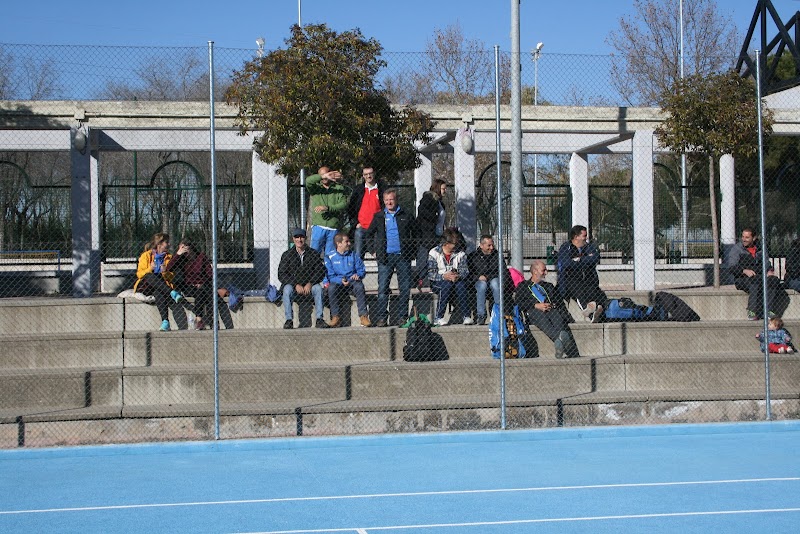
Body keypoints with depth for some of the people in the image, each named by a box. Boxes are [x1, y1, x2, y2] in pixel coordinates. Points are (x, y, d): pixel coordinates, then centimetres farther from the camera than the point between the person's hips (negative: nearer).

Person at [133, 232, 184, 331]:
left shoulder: (169, 257, 15)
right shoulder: (146, 255, 7)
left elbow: (171, 277, 9)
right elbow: (139, 274, 1)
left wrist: (165, 272, -13)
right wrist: (149, 269, -18)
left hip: (161, 286, 1)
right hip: (145, 287, -1)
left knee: (158, 292, -39)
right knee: (150, 276, -37)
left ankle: (165, 321, -55)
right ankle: (173, 293, -48)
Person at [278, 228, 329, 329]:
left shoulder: (313, 253, 7)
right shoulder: (287, 255, 5)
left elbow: (320, 271, 0)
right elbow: (281, 274, -3)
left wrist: (310, 283, -17)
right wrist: (296, 285, -17)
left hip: (309, 285, 0)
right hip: (292, 284, 0)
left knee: (318, 288, -31)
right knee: (287, 290, -33)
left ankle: (319, 319, -31)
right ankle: (289, 320, -33)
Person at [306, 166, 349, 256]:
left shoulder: (339, 188, 11)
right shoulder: (315, 187, 13)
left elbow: (344, 204, -3)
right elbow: (308, 181, -10)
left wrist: (327, 208, -15)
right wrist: (323, 176, -23)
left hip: (334, 227, 0)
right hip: (318, 226, 0)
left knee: (330, 255, 4)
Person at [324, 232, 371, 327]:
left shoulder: (354, 256, 13)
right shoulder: (330, 257, 4)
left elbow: (362, 270, 12)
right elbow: (330, 276, -3)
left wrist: (358, 275, -12)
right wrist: (341, 280, -21)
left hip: (352, 282, 1)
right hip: (337, 283, -1)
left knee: (359, 286, -33)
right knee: (331, 287, -35)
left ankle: (363, 316, -33)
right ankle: (335, 317, -28)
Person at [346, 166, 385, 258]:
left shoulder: (382, 189, 4)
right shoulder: (358, 190, 10)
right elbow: (350, 208, 15)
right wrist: (355, 223, 4)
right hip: (360, 228, 2)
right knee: (358, 255, 1)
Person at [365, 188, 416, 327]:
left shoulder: (406, 216, 9)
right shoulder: (378, 217, 11)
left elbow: (416, 233, 15)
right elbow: (369, 235, 19)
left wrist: (411, 249, 7)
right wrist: (374, 251, 10)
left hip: (403, 257, 0)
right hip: (385, 257, 0)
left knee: (405, 288, 0)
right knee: (382, 288, -5)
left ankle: (402, 316, 7)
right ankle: (381, 317, -3)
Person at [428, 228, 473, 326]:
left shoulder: (460, 253, 7)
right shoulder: (434, 253, -3)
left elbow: (465, 270, -2)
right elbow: (430, 273, -11)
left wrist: (458, 276, -26)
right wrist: (444, 276, -28)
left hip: (457, 280, 2)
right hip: (437, 283, -2)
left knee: (461, 285, -32)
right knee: (446, 285, -36)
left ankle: (466, 316, -29)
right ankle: (439, 318, -31)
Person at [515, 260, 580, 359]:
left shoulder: (549, 286, 36)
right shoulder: (523, 286, 25)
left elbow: (560, 302, 24)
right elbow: (518, 302, 6)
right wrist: (536, 305, -7)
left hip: (551, 309, 3)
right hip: (533, 312, -3)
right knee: (542, 318, -41)